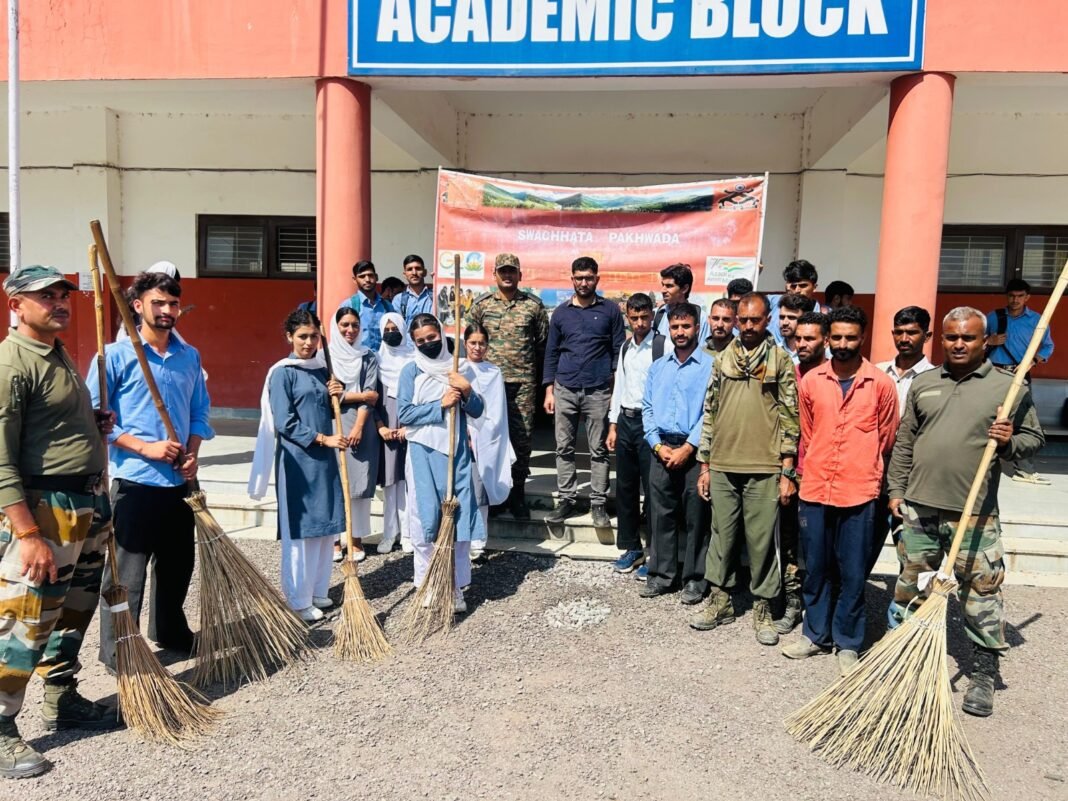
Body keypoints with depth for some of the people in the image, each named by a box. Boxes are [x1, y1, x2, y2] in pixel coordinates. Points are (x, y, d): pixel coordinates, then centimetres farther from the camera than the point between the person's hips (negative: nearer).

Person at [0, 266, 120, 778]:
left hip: (87, 507, 9)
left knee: (73, 613, 19)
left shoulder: (60, 356, 14)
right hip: (42, 511, -9)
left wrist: (97, 427, 6)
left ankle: (61, 702, 34)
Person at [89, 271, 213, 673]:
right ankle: (117, 652, 18)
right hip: (135, 480, -5)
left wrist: (192, 453, -3)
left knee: (178, 562, 18)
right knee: (127, 571, 3)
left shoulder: (190, 356, 8)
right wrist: (146, 448, -17)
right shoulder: (115, 355, -7)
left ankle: (170, 631, 37)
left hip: (179, 481, 5)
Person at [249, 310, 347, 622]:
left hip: (324, 457, 7)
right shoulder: (283, 373, -8)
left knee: (326, 526, 11)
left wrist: (337, 396, -2)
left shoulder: (322, 369, 10)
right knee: (299, 529, 0)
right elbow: (284, 423, -13)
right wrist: (323, 439, -16)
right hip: (297, 460, -7)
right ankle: (298, 600, 11)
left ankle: (317, 590, 25)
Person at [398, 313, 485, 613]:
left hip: (457, 451, 2)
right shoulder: (411, 371, 0)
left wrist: (468, 393, -13)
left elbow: (477, 411, 6)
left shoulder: (461, 369, 6)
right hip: (424, 453, -2)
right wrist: (440, 405, -15)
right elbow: (404, 414, -8)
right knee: (426, 518, 2)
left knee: (459, 517, 3)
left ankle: (455, 587, 15)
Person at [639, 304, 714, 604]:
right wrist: (658, 445, -2)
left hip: (693, 450, -4)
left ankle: (694, 579, 13)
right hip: (662, 449, 4)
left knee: (695, 517, 2)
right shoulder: (658, 367, 15)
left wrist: (687, 448, -13)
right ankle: (662, 574, 19)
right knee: (661, 514, 8)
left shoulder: (710, 366, -1)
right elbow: (647, 409, 11)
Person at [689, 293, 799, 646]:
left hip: (764, 468, -3)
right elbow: (710, 413, 11)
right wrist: (705, 465, 9)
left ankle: (762, 608, 19)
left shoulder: (780, 361, 1)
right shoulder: (723, 360, 10)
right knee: (722, 535, 11)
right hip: (723, 466, 3)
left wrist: (787, 472, -6)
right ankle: (720, 601, 25)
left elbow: (790, 417, -2)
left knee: (761, 540, 4)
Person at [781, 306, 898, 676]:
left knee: (852, 572, 6)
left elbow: (886, 440, 8)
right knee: (816, 567, 13)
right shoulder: (810, 381, 4)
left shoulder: (881, 384, -2)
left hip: (858, 493, -2)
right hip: (814, 490, 2)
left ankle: (848, 643, 21)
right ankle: (816, 634, 28)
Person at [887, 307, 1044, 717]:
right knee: (911, 586, 14)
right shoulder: (922, 383, 10)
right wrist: (896, 490, 8)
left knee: (981, 590, 1)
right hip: (919, 506, 3)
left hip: (974, 514, -3)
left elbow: (1034, 437, 5)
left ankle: (984, 673, 16)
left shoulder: (1009, 386, 1)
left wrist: (1010, 442, -17)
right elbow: (904, 443, 12)